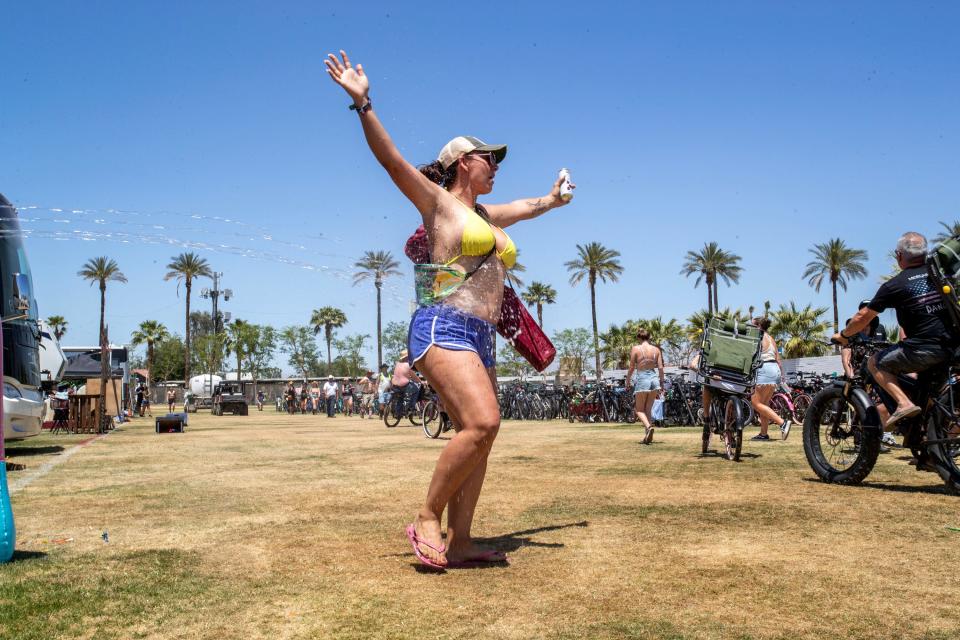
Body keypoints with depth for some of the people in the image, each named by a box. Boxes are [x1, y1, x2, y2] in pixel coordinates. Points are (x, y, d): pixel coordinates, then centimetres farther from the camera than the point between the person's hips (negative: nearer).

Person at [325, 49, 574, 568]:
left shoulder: (486, 216, 25)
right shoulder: (437, 202, 4)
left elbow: (524, 206, 46)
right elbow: (390, 157, -8)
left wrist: (551, 200, 64)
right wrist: (363, 103, -19)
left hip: (480, 340, 9)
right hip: (443, 327, -8)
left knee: (477, 438, 2)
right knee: (482, 423, -24)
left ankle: (458, 541, 6)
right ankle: (426, 519, -11)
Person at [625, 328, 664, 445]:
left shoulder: (635, 349, -5)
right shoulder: (656, 349, 5)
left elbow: (632, 367, -4)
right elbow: (660, 368, 3)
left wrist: (628, 380, 8)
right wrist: (661, 384, 10)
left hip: (641, 379, -4)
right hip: (654, 378, 4)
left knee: (639, 409, 6)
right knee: (648, 409, 14)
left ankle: (649, 427, -22)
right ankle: (647, 436, 9)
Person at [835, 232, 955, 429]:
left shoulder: (894, 285, -3)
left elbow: (863, 317, 3)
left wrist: (843, 335, 19)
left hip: (923, 350, -6)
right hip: (952, 347, 6)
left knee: (875, 363, 11)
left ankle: (904, 403, -7)